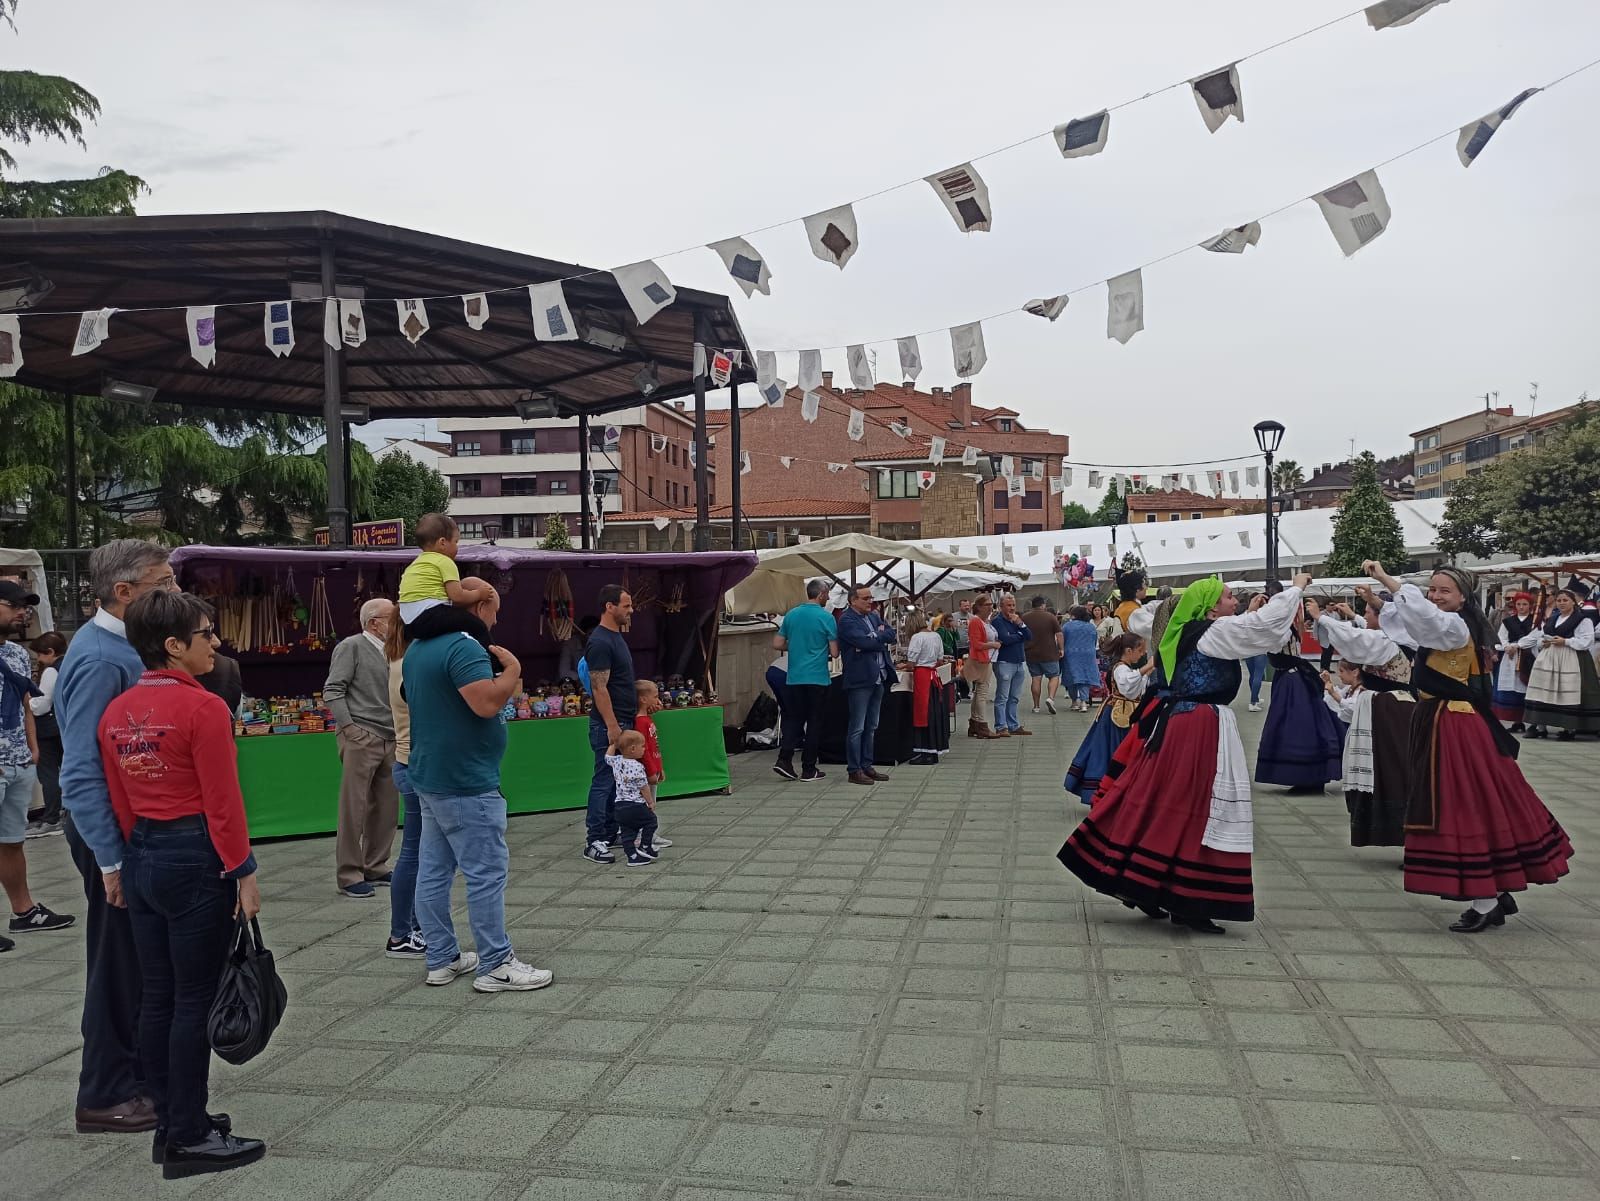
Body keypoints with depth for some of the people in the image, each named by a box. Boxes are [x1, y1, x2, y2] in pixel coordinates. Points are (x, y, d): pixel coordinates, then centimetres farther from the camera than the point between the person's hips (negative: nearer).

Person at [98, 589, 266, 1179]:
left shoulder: (116, 712, 6)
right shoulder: (203, 708, -17)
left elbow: (120, 802, 12)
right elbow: (223, 803, -16)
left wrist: (143, 849, 20)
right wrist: (244, 873, -9)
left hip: (141, 859, 8)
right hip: (196, 860, -8)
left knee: (156, 997, 15)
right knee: (194, 999, 1)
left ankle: (170, 1123, 27)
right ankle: (189, 1140, 10)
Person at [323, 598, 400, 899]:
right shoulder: (352, 647, -2)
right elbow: (332, 691, -8)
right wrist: (349, 728, -13)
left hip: (390, 740, 7)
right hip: (361, 738, -7)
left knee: (386, 807, 10)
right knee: (354, 807, -3)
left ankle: (376, 868, 21)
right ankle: (349, 876, 3)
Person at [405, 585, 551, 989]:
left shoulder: (417, 647, 13)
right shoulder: (464, 647, -19)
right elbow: (487, 703, -28)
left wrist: (502, 682, 17)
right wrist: (512, 670, -12)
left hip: (429, 777, 10)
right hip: (465, 784, -10)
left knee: (433, 872, 12)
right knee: (487, 873, -2)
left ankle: (442, 959, 21)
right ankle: (495, 966, 4)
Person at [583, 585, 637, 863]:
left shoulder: (617, 637, 14)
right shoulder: (600, 642, -16)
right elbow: (599, 688, -20)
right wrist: (612, 726, -22)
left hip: (623, 722, 10)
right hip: (608, 725, -10)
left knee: (616, 780, 14)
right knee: (604, 781, -6)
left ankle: (610, 833, 23)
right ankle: (593, 841, 0)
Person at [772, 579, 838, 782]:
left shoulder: (791, 615, 4)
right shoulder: (826, 618, -9)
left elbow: (777, 644, 7)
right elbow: (834, 652, -9)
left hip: (794, 678, 4)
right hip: (817, 678, -4)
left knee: (793, 718, 13)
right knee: (814, 722, 5)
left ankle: (784, 759, -1)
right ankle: (808, 769, 9)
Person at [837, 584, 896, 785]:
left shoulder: (874, 616, 15)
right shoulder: (846, 620, -10)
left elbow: (891, 635, 8)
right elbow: (863, 642, -21)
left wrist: (876, 636, -8)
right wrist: (881, 639, -4)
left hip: (879, 678, 8)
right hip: (860, 679, -8)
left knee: (871, 727, 14)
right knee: (857, 728, -3)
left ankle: (866, 766, 21)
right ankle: (855, 771, 3)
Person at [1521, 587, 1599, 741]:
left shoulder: (1583, 619, -2)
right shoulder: (1550, 620, 19)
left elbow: (1587, 641, -11)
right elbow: (1539, 637, 20)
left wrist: (1565, 642, -17)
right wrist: (1543, 643, -1)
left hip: (1570, 661, -6)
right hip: (1548, 660, 6)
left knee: (1568, 693, -6)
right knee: (1543, 692, 3)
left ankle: (1570, 728, 1)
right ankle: (1540, 726, 7)